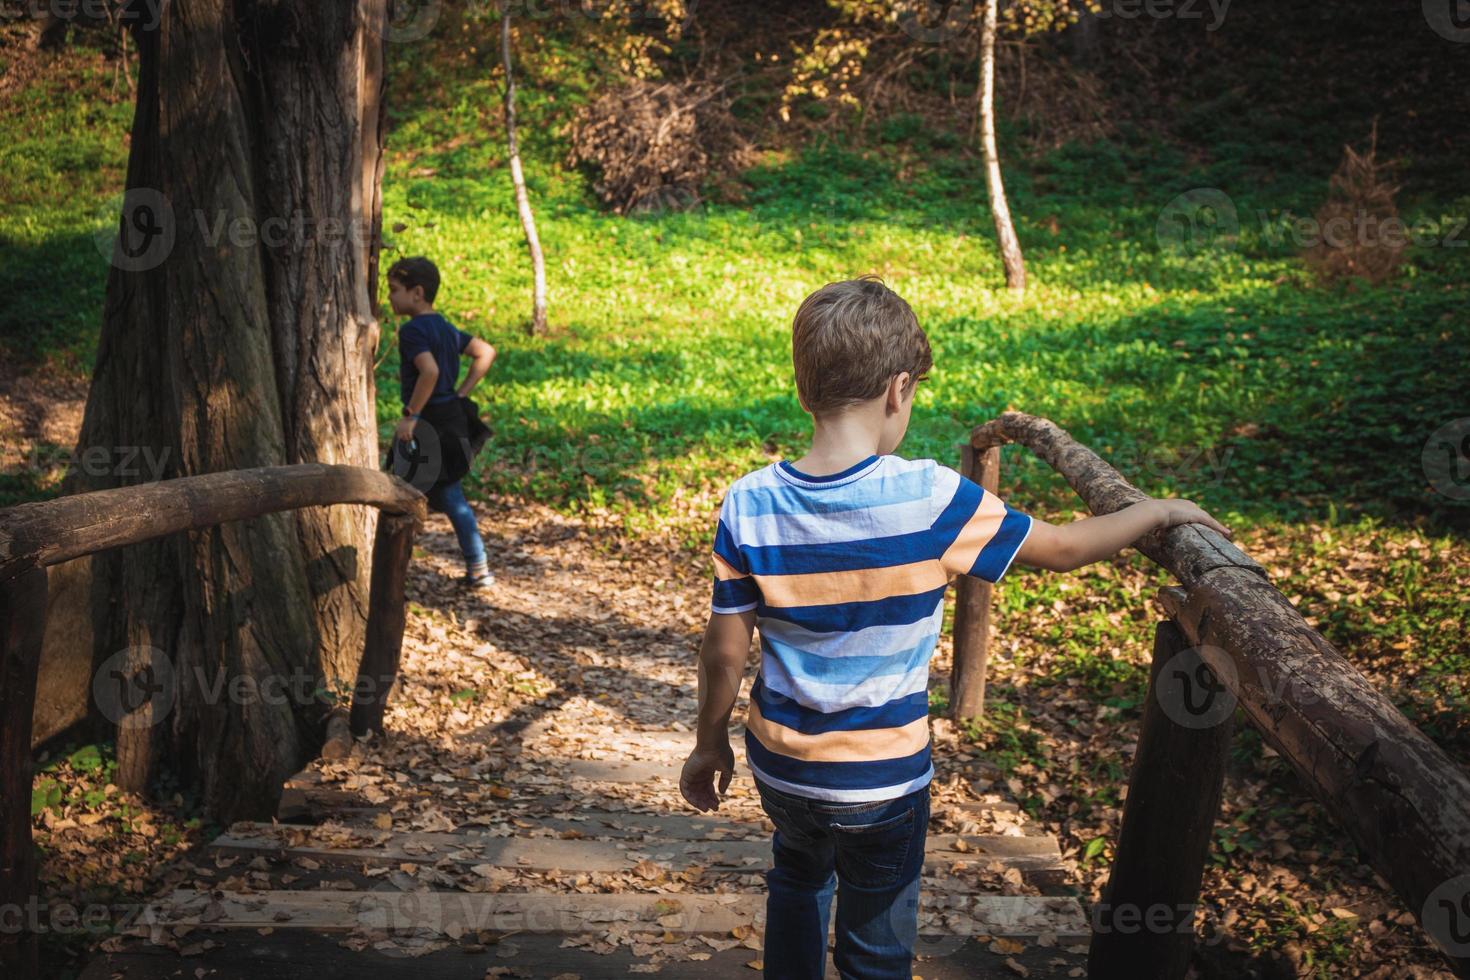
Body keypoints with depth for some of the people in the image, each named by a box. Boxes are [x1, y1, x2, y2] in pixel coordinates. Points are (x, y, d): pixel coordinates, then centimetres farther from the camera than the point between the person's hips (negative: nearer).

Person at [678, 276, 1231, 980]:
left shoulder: (748, 506, -14)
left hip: (781, 766, 3)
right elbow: (1064, 549, -10)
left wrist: (711, 744, 10)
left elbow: (725, 650, -7)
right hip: (885, 779, -3)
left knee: (797, 882, 32)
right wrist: (1160, 511, 7)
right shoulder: (930, 498, -21)